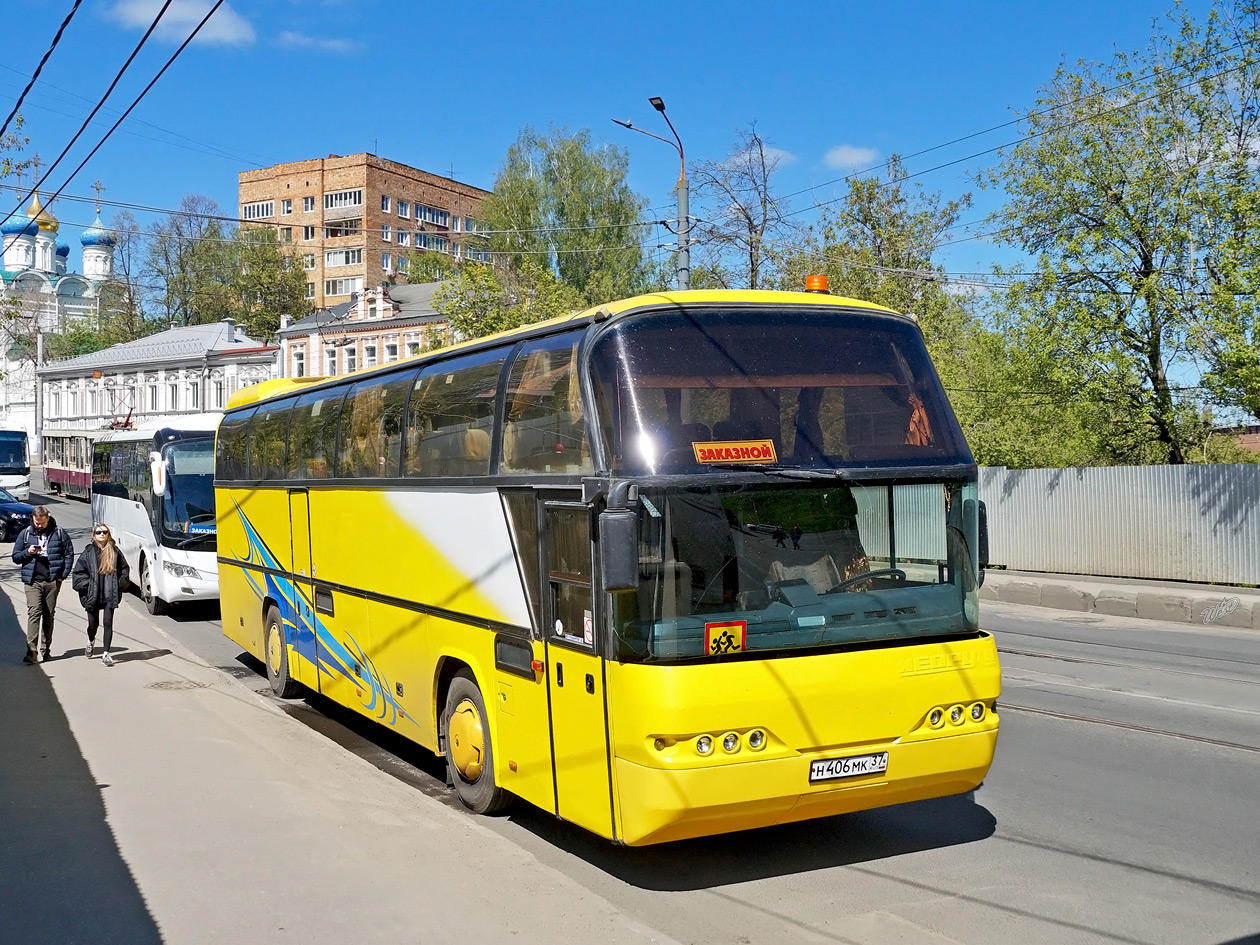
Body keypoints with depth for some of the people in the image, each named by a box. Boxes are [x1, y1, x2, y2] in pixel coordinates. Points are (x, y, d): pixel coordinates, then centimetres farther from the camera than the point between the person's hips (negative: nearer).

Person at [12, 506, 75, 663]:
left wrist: (63, 575, -2)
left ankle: (46, 649, 18)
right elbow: (15, 557, 11)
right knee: (34, 612, -13)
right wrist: (28, 552, -10)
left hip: (53, 581, 1)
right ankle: (31, 650, -17)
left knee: (49, 615, 8)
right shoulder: (26, 534, 7)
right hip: (33, 581, 0)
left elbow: (69, 554, 6)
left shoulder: (59, 533, 4)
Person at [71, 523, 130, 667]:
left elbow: (124, 568, 13)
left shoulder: (114, 551, 3)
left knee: (108, 622, -5)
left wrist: (120, 584, 3)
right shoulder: (88, 552, -1)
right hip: (92, 595, 0)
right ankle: (91, 641, 44)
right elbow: (78, 571, 2)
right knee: (93, 623, 11)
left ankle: (106, 654, 1)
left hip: (110, 595, 0)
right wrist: (86, 585, -6)